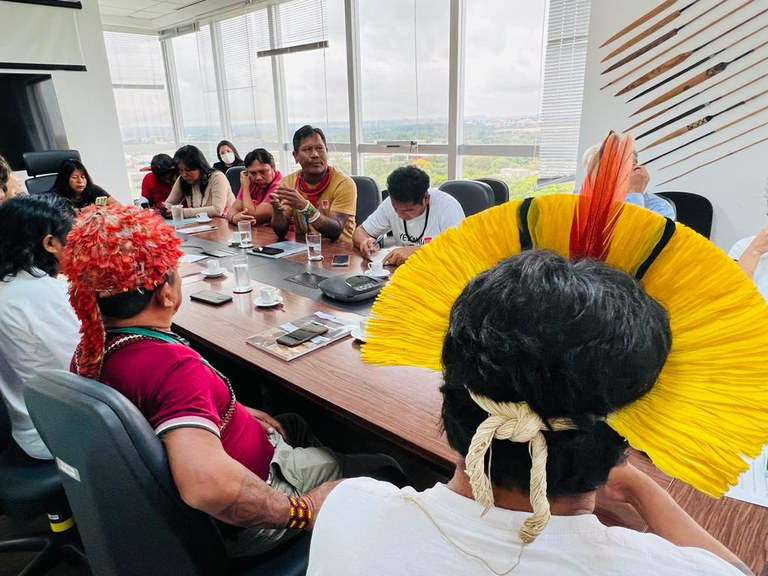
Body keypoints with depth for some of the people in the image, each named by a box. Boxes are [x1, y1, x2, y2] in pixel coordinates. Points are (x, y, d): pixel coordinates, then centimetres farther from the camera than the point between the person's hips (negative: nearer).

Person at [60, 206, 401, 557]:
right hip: (241, 526, -8)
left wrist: (237, 415, 8)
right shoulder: (170, 364, -37)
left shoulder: (91, 350, -8)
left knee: (295, 424, 30)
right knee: (383, 470, 6)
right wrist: (300, 512, -33)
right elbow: (206, 483, -50)